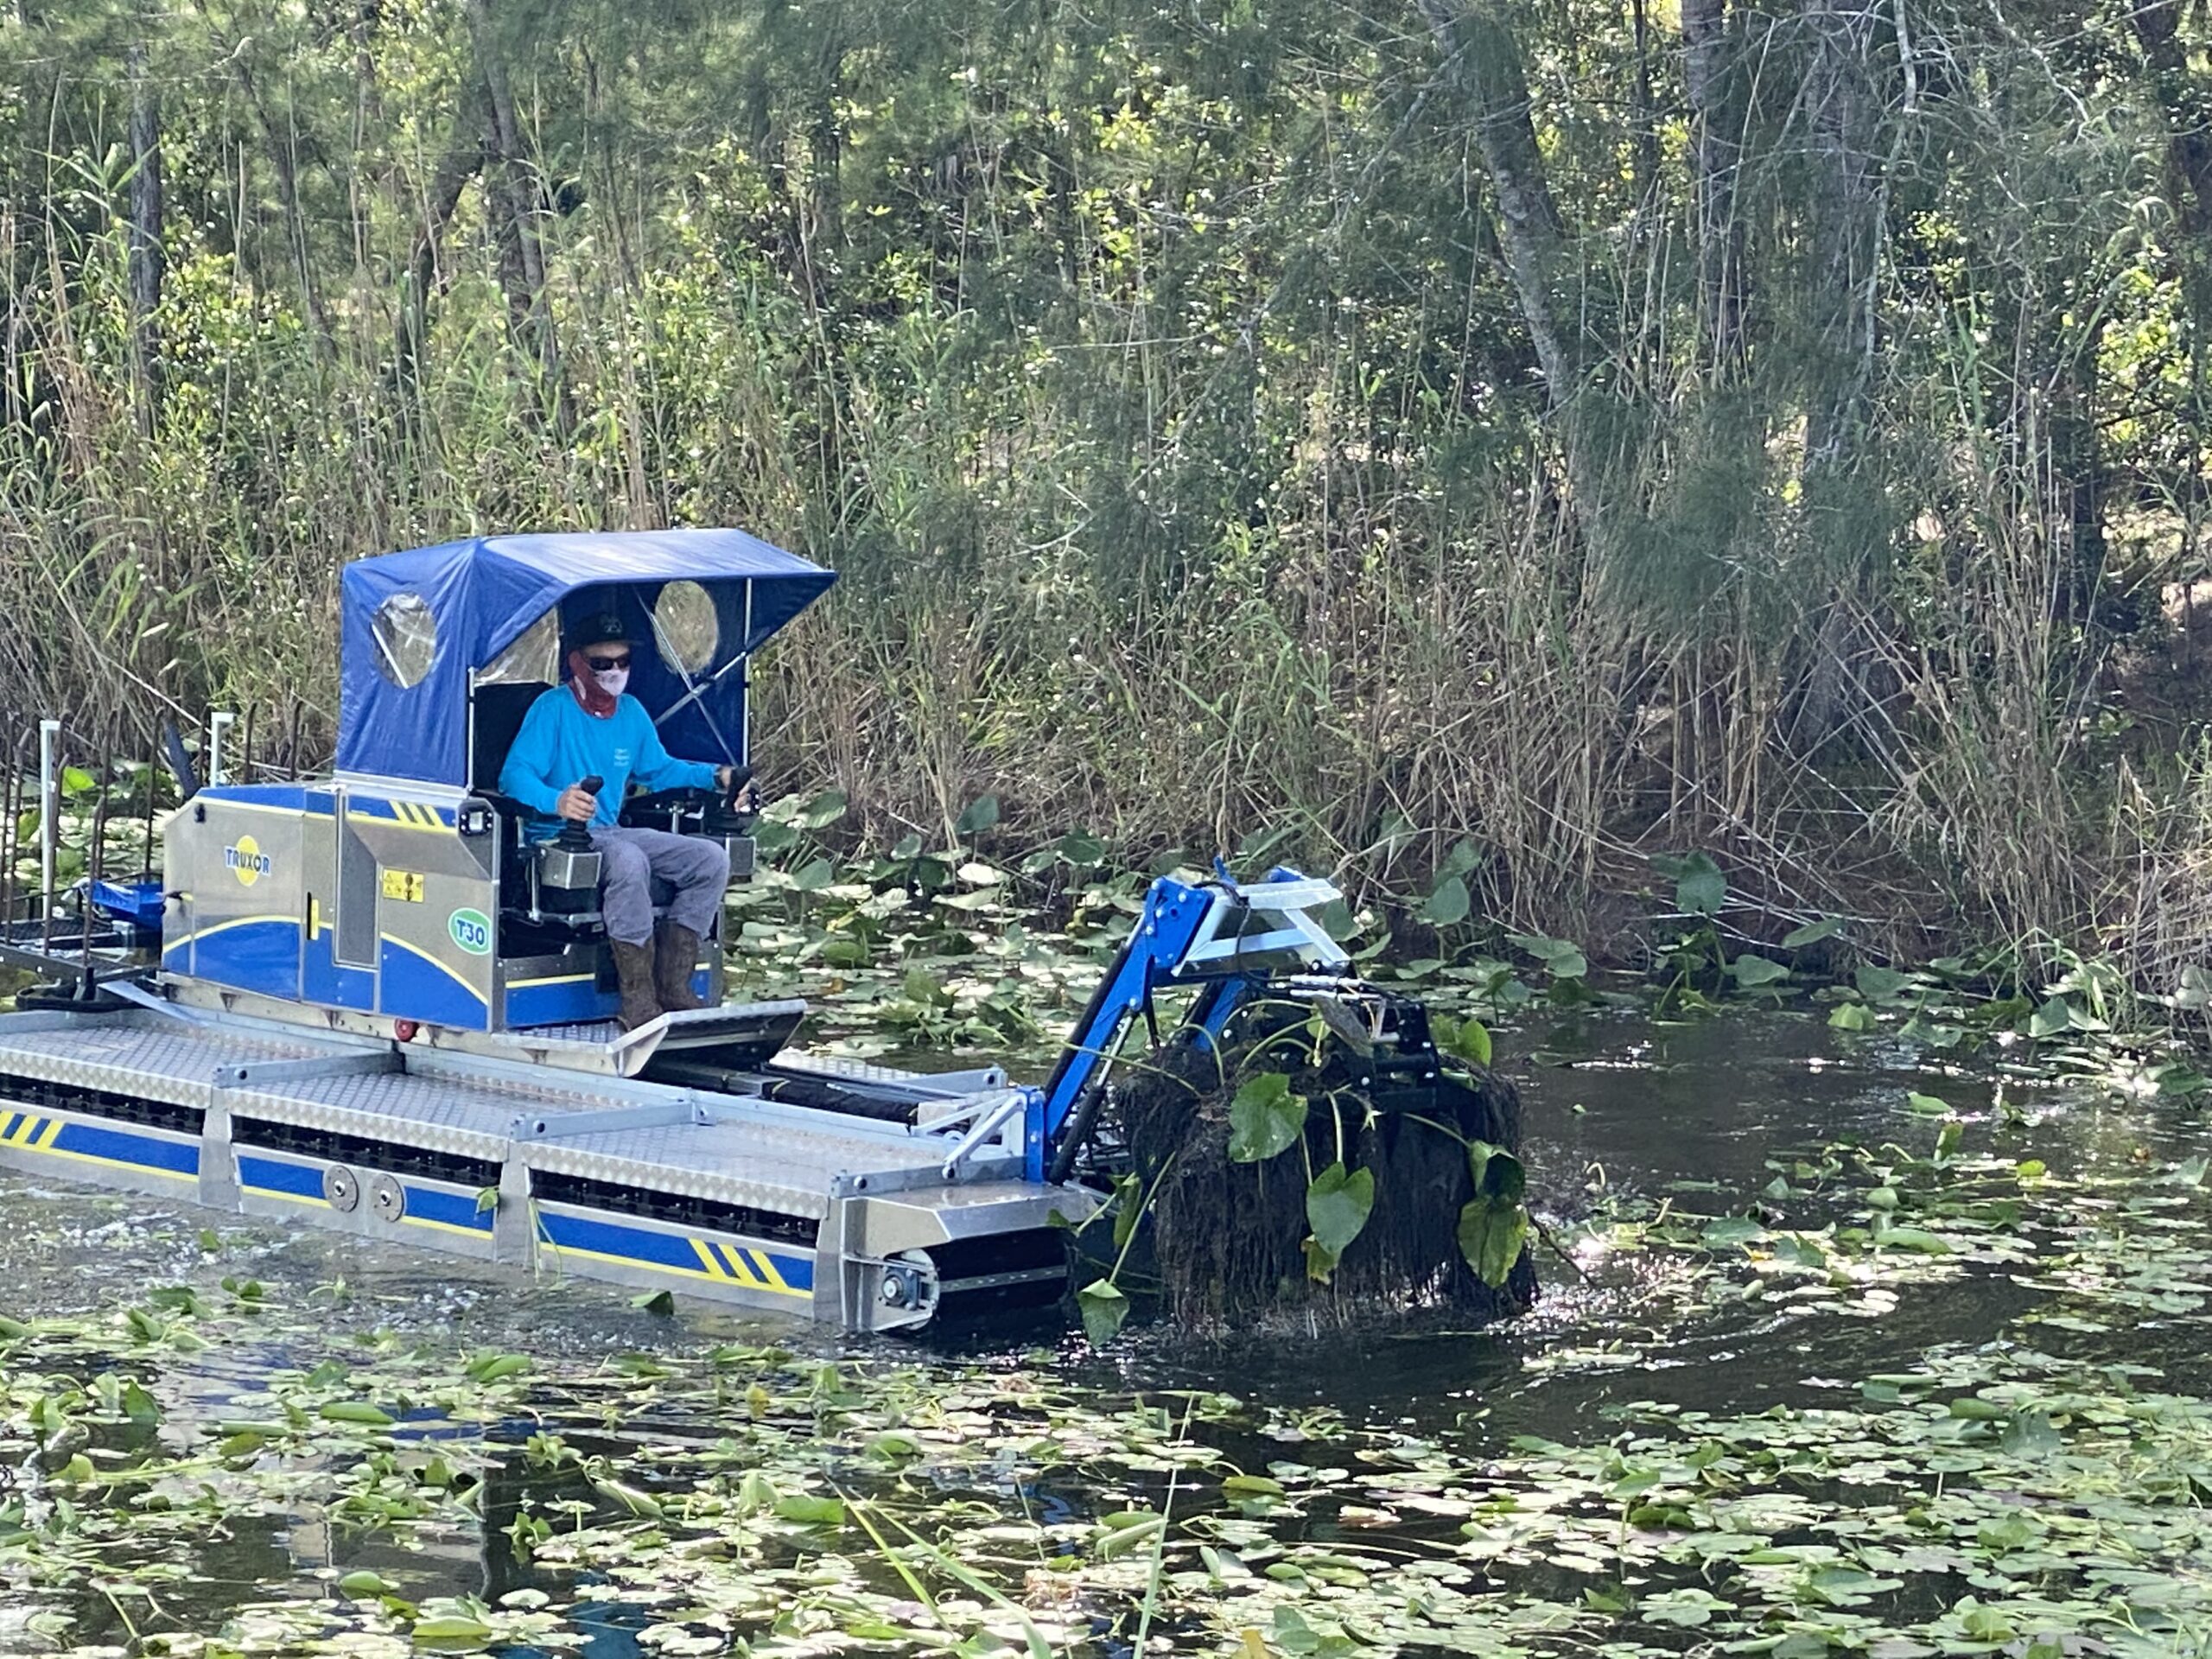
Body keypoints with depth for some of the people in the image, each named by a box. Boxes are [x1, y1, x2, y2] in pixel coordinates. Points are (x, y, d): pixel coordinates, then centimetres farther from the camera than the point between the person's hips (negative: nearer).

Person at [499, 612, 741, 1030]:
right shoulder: (553, 709, -10)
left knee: (711, 859, -6)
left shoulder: (631, 712, 13)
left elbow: (659, 769, 28)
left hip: (610, 833, 8)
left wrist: (714, 776, 13)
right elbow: (514, 776, -20)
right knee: (629, 861, -38)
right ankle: (638, 998, -35)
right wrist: (557, 802, -40)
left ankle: (672, 984, -10)